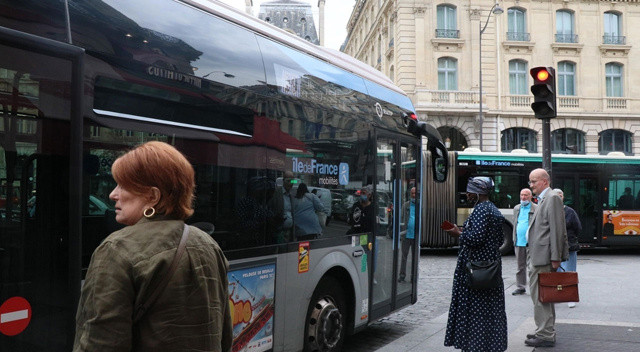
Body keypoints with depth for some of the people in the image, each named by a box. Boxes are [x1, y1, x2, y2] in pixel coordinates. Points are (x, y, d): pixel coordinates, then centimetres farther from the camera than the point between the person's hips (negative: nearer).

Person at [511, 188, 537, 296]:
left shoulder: (536, 209, -1)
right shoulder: (516, 208, 16)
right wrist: (514, 239, 15)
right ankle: (521, 287, 17)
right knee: (520, 266, 10)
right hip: (519, 242, 5)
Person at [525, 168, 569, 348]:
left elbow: (557, 230, -18)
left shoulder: (552, 198, -11)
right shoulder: (543, 199, 20)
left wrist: (555, 258, -20)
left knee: (540, 296, -6)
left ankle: (545, 336, 1)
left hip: (543, 258, -11)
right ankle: (547, 332, 27)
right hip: (537, 257, 11)